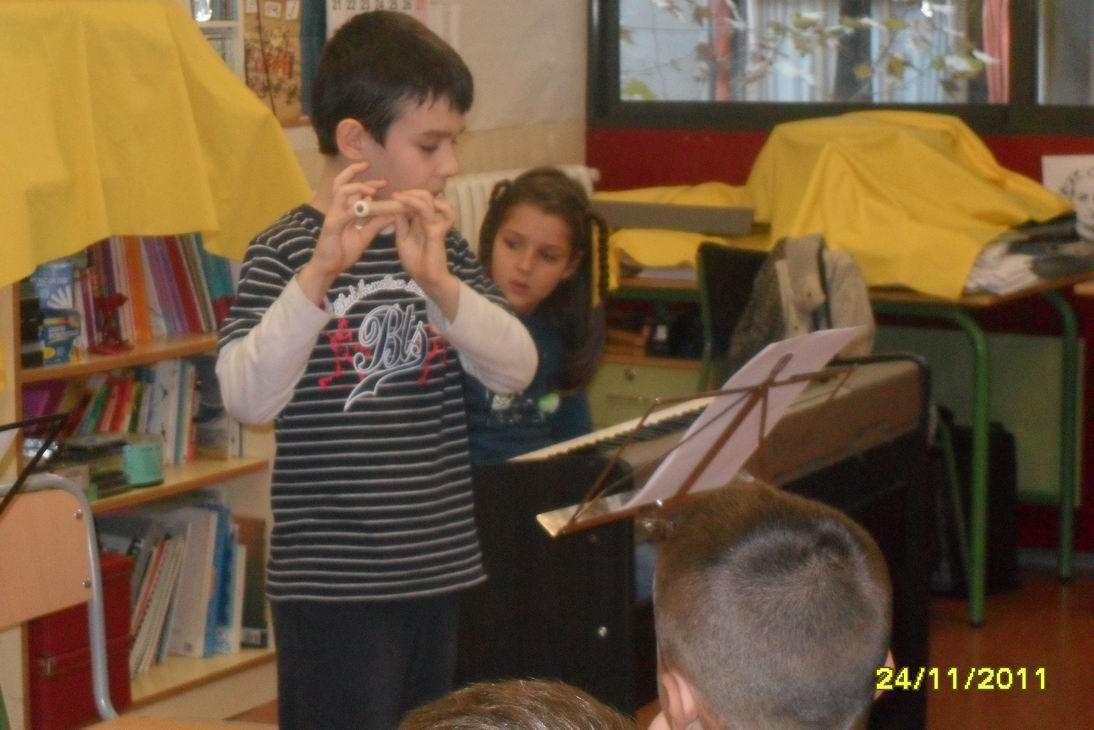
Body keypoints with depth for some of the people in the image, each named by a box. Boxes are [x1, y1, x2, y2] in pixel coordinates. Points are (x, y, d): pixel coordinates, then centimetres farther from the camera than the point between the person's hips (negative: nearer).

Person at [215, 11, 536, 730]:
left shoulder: (443, 246, 8)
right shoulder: (283, 252, -8)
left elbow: (516, 370, -4)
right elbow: (248, 399, -22)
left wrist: (436, 279, -20)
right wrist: (321, 272, -33)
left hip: (440, 568, 6)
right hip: (332, 586, -5)